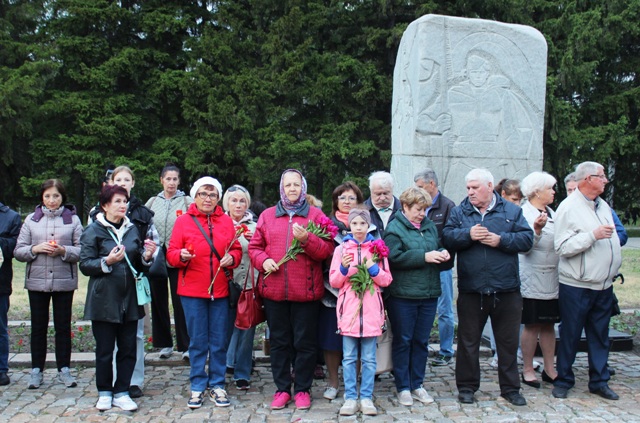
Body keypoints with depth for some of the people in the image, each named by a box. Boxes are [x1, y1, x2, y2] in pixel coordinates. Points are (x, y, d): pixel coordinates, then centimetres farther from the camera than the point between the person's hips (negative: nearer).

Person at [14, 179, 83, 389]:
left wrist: (63, 250, -18)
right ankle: (36, 370, 18)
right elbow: (18, 251, 5)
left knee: (63, 326, 6)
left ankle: (64, 369, 16)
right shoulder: (31, 219, 6)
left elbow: (82, 250, -2)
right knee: (38, 326, 8)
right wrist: (35, 249, -13)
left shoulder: (73, 219, 2)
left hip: (64, 281, -1)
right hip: (37, 281, 1)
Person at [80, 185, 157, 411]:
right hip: (104, 300, -4)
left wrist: (146, 256, -3)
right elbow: (85, 265, -6)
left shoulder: (131, 229, 12)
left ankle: (121, 392, 18)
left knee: (128, 348, 6)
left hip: (129, 299, 4)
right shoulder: (93, 231, -2)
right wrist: (107, 262, -22)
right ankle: (104, 392, 20)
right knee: (104, 349, 5)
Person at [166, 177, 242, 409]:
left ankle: (217, 385, 19)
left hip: (220, 290, 2)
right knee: (197, 342, 5)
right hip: (192, 291, -2)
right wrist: (181, 256, -21)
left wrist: (232, 258, -10)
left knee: (219, 342, 6)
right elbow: (171, 254, 0)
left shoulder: (226, 221, 8)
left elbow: (237, 250, 11)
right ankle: (197, 387, 16)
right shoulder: (183, 221, 2)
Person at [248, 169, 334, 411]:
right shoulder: (267, 215, 10)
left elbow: (327, 250, -3)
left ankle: (302, 389, 18)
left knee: (305, 343, 5)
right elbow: (254, 247, 10)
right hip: (273, 290, 2)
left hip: (306, 291, -2)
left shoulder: (315, 215, 4)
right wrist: (263, 261, -10)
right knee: (279, 342, 10)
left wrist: (307, 239, -19)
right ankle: (282, 389, 21)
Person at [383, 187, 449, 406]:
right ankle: (403, 387, 16)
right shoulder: (394, 229, -7)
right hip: (403, 295, -5)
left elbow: (439, 247, 24)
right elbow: (394, 257, -18)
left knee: (421, 341, 12)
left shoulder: (430, 226, 12)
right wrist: (425, 256, -19)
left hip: (429, 294, 6)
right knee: (403, 341, 5)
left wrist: (442, 254, 0)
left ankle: (417, 384, 24)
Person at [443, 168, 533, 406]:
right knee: (468, 341, 9)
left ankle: (510, 388, 23)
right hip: (470, 290, 0)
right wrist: (468, 235, -19)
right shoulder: (459, 212, 7)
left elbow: (527, 239, -4)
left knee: (508, 341, 9)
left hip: (506, 290, 0)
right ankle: (467, 386, 22)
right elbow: (446, 237, -5)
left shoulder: (512, 211, 5)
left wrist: (501, 240, -15)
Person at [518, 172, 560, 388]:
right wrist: (537, 230, -31)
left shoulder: (551, 213, 13)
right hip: (533, 279, -7)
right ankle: (527, 370, 11)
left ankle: (549, 369, 20)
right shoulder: (523, 213, -10)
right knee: (532, 325, 0)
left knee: (549, 324, 11)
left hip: (552, 279, 7)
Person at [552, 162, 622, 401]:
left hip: (604, 285, 7)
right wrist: (593, 235, -23)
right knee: (570, 335, 4)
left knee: (600, 335, 11)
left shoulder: (603, 206, 12)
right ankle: (563, 380, 16)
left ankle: (599, 381, 21)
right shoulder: (569, 208, -12)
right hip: (576, 286, -6)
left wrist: (614, 269, 17)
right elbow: (562, 246, -19)